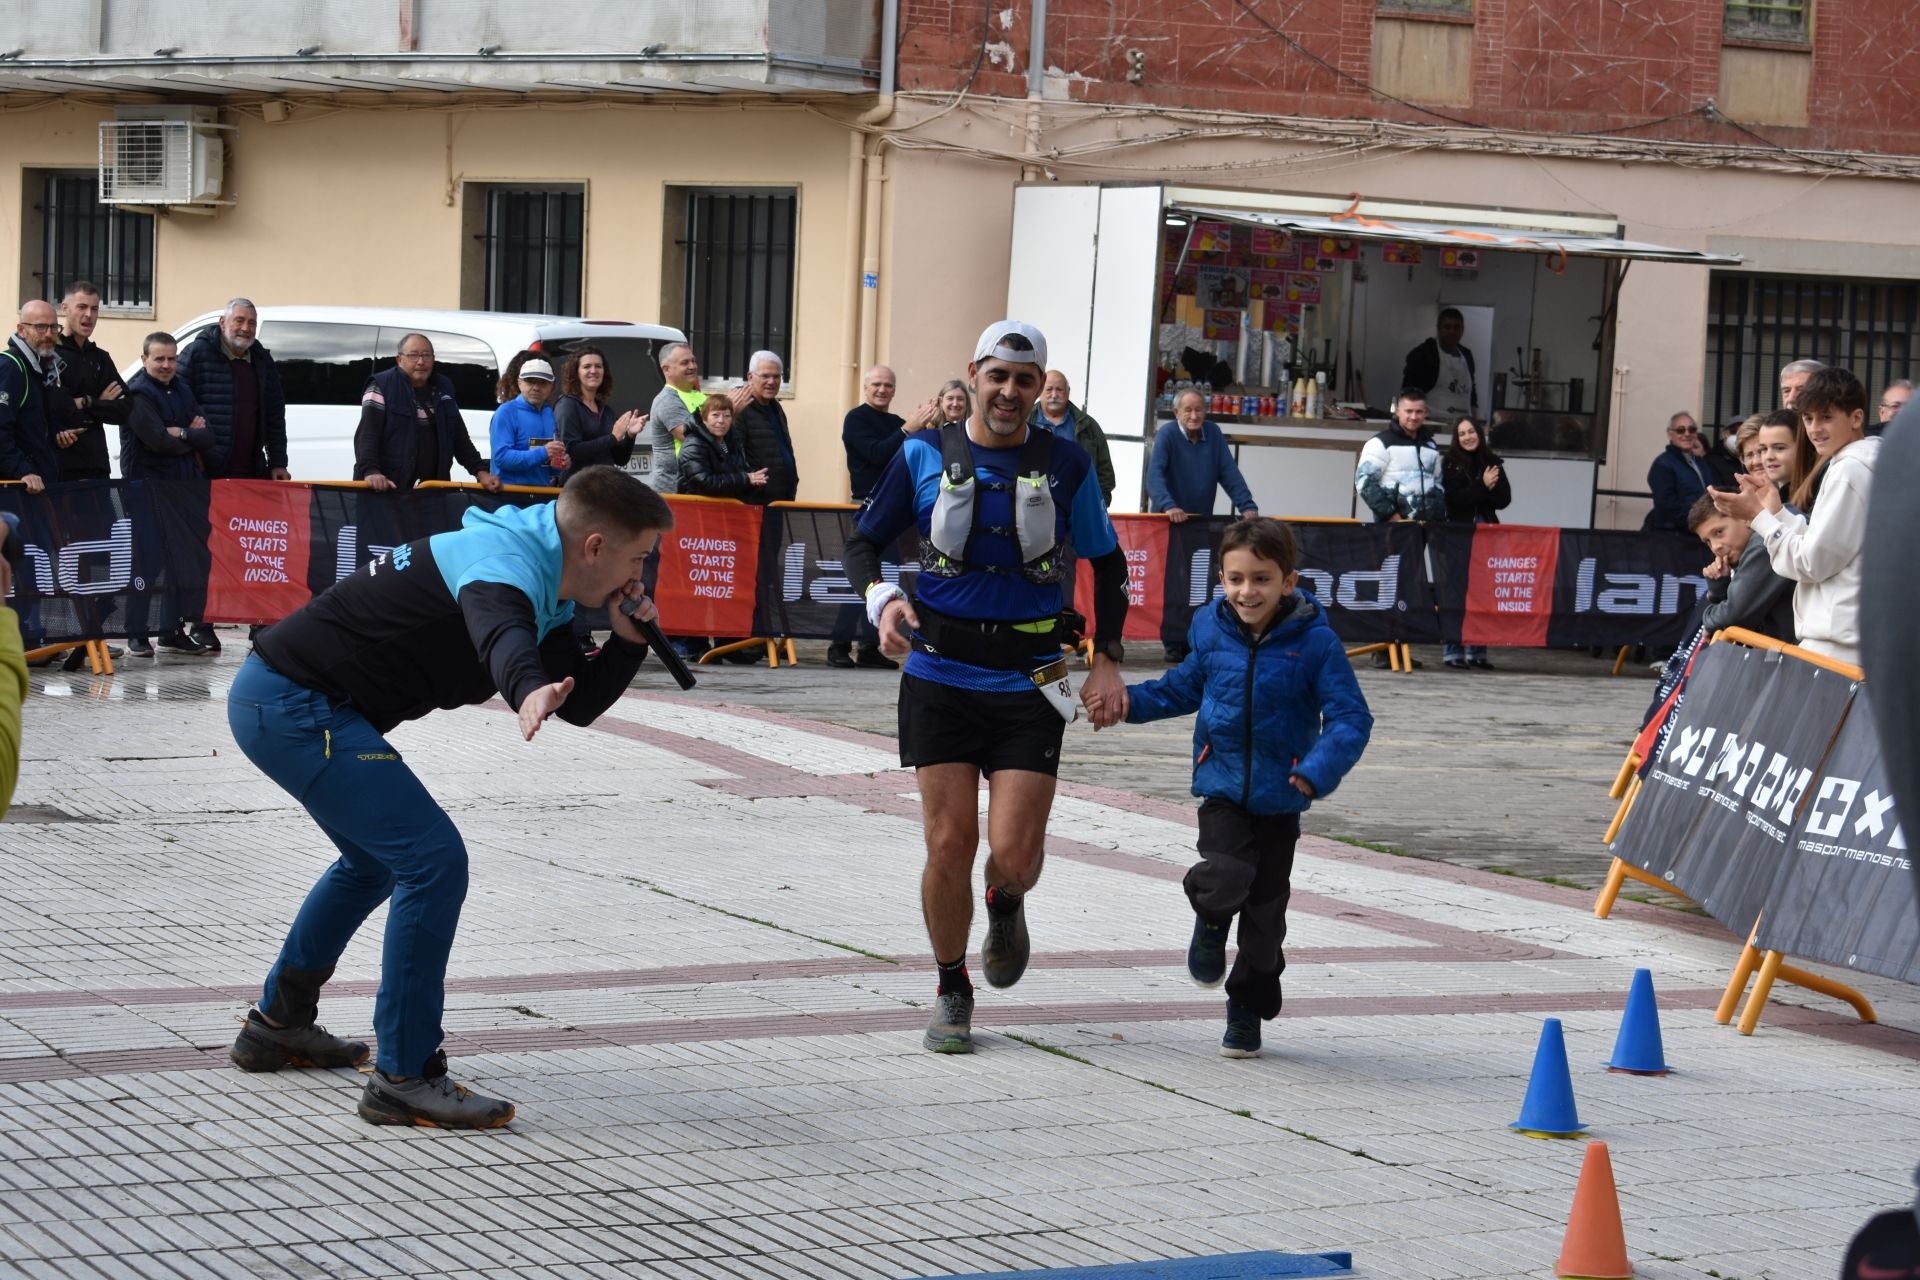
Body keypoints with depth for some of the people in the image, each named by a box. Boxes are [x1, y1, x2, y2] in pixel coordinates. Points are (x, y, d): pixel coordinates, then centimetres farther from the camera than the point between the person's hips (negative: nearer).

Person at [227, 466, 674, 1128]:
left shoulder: (547, 598, 12)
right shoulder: (505, 561, -20)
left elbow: (579, 705, 15)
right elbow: (498, 627, -44)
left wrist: (627, 640, -2)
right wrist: (528, 689, -65)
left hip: (278, 699, 11)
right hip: (294, 706, -11)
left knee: (375, 860, 30)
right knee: (433, 861, -16)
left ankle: (277, 1024, 44)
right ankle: (404, 1078, -12)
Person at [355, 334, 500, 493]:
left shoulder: (443, 388, 14)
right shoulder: (382, 387, -5)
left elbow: (460, 436, 16)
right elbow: (367, 434, -16)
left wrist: (481, 472, 5)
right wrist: (370, 472, -32)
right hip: (388, 489, -5)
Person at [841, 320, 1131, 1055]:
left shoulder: (1066, 464, 2)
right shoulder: (925, 456, 1)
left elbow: (1107, 563, 13)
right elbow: (864, 543, 8)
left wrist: (1106, 661, 5)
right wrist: (881, 600, -13)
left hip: (1029, 687, 0)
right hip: (940, 677, 0)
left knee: (1014, 852, -9)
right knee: (950, 843, -4)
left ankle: (1005, 909, 29)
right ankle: (952, 994, 16)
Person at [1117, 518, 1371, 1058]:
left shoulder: (1314, 642, -14)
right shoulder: (1212, 632, -3)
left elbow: (1351, 718, -13)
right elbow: (1184, 688, 16)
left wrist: (1320, 769, -29)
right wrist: (1132, 701, 0)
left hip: (1279, 798, -1)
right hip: (1222, 787, 1)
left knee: (1265, 916, 9)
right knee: (1225, 879, -24)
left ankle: (1248, 1010, 31)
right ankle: (1211, 922, 14)